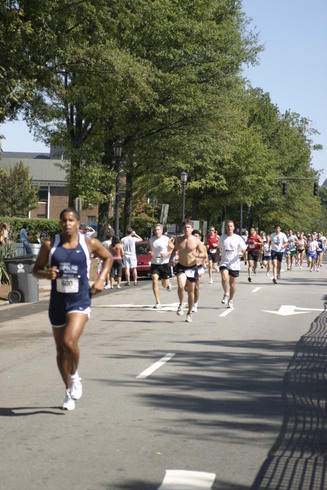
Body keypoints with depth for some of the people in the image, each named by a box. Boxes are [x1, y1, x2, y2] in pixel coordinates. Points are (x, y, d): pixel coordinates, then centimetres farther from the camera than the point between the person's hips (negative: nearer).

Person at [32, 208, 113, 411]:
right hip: (57, 301, 3)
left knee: (69, 342, -23)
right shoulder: (49, 245, 0)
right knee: (61, 350, 12)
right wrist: (46, 274, -14)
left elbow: (108, 257, 15)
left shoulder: (90, 243, -2)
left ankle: (75, 376, 7)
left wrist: (101, 279, 2)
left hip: (80, 302, -3)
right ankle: (69, 392, 31)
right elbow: (36, 270, 8)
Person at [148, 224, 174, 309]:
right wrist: (150, 252, -5)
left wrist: (167, 254, -16)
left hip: (164, 263, -2)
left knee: (164, 284, 7)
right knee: (155, 281, -15)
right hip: (154, 263, 2)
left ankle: (168, 284, 48)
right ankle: (158, 302, -12)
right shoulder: (151, 240, 4)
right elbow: (149, 249, 19)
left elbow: (173, 249, 1)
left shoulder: (167, 239, -5)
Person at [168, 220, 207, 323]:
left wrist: (198, 255, -24)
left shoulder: (196, 241, -7)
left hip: (192, 268, -1)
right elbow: (175, 249, 22)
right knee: (181, 286, -24)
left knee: (190, 291, 7)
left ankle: (189, 313, 23)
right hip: (181, 267, 1)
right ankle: (181, 304, 2)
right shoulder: (179, 239, 1)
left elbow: (204, 254, -4)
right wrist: (171, 258, 11)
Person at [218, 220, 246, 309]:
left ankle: (230, 300, 26)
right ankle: (226, 294, 2)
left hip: (234, 263, 0)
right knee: (224, 278, -23)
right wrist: (218, 256, 7)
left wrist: (242, 250, -24)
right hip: (224, 262, 0)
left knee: (232, 282, 9)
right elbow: (219, 247, 20)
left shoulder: (238, 238, -2)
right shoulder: (222, 237, 4)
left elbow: (245, 250, -2)